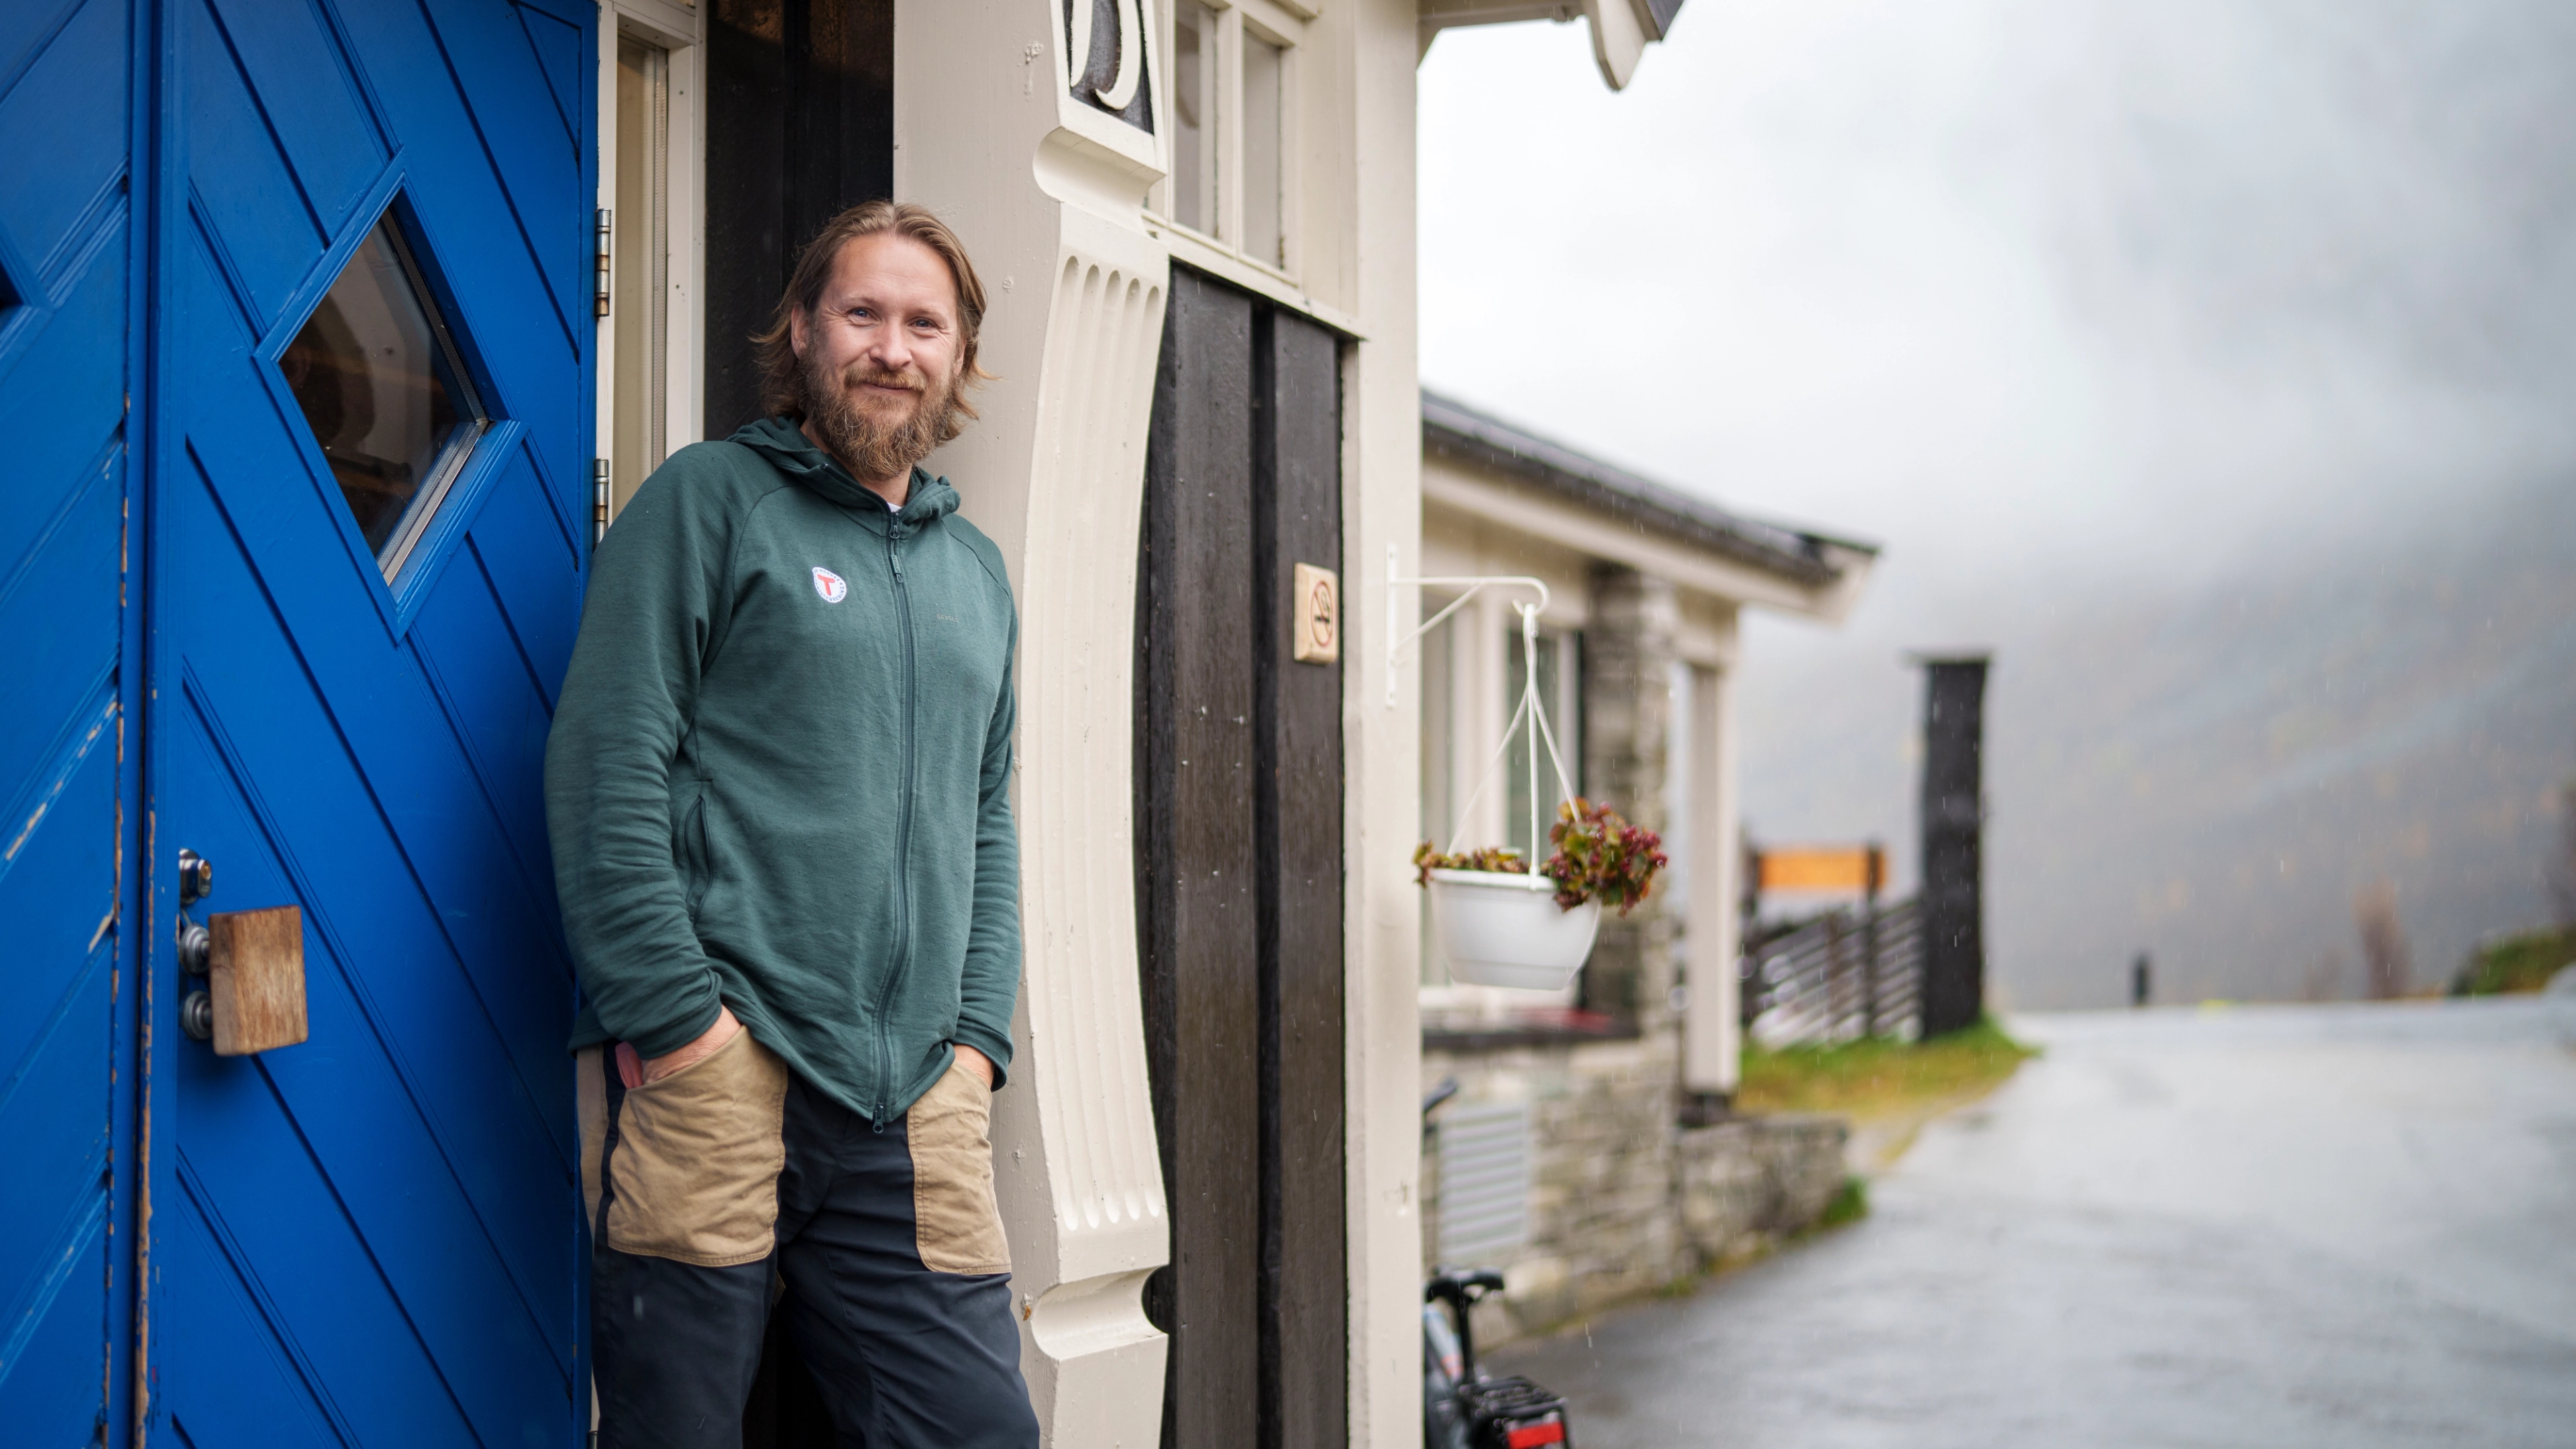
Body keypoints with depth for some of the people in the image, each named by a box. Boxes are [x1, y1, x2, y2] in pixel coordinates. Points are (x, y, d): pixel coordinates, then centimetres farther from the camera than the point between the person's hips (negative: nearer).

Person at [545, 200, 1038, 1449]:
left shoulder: (976, 572, 22)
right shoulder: (711, 499, 3)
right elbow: (605, 770, -6)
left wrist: (976, 1036, 10)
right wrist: (679, 1018, -13)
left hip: (913, 1103, 5)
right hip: (714, 1066, -5)